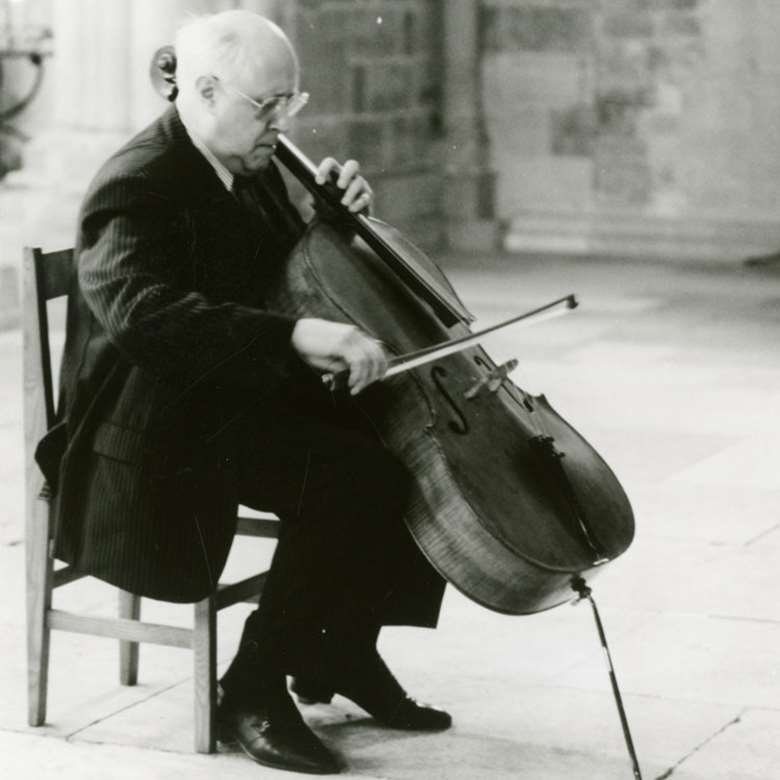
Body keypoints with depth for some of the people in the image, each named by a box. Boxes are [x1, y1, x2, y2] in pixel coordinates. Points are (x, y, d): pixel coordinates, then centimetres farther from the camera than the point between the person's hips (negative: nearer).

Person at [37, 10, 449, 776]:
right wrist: (297, 333, -46)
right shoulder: (138, 187, -18)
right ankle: (255, 688, -17)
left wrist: (341, 212, 0)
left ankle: (342, 648, 11)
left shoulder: (250, 171, 9)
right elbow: (143, 312, -36)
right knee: (350, 473, -28)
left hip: (251, 399, 9)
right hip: (165, 430, -9)